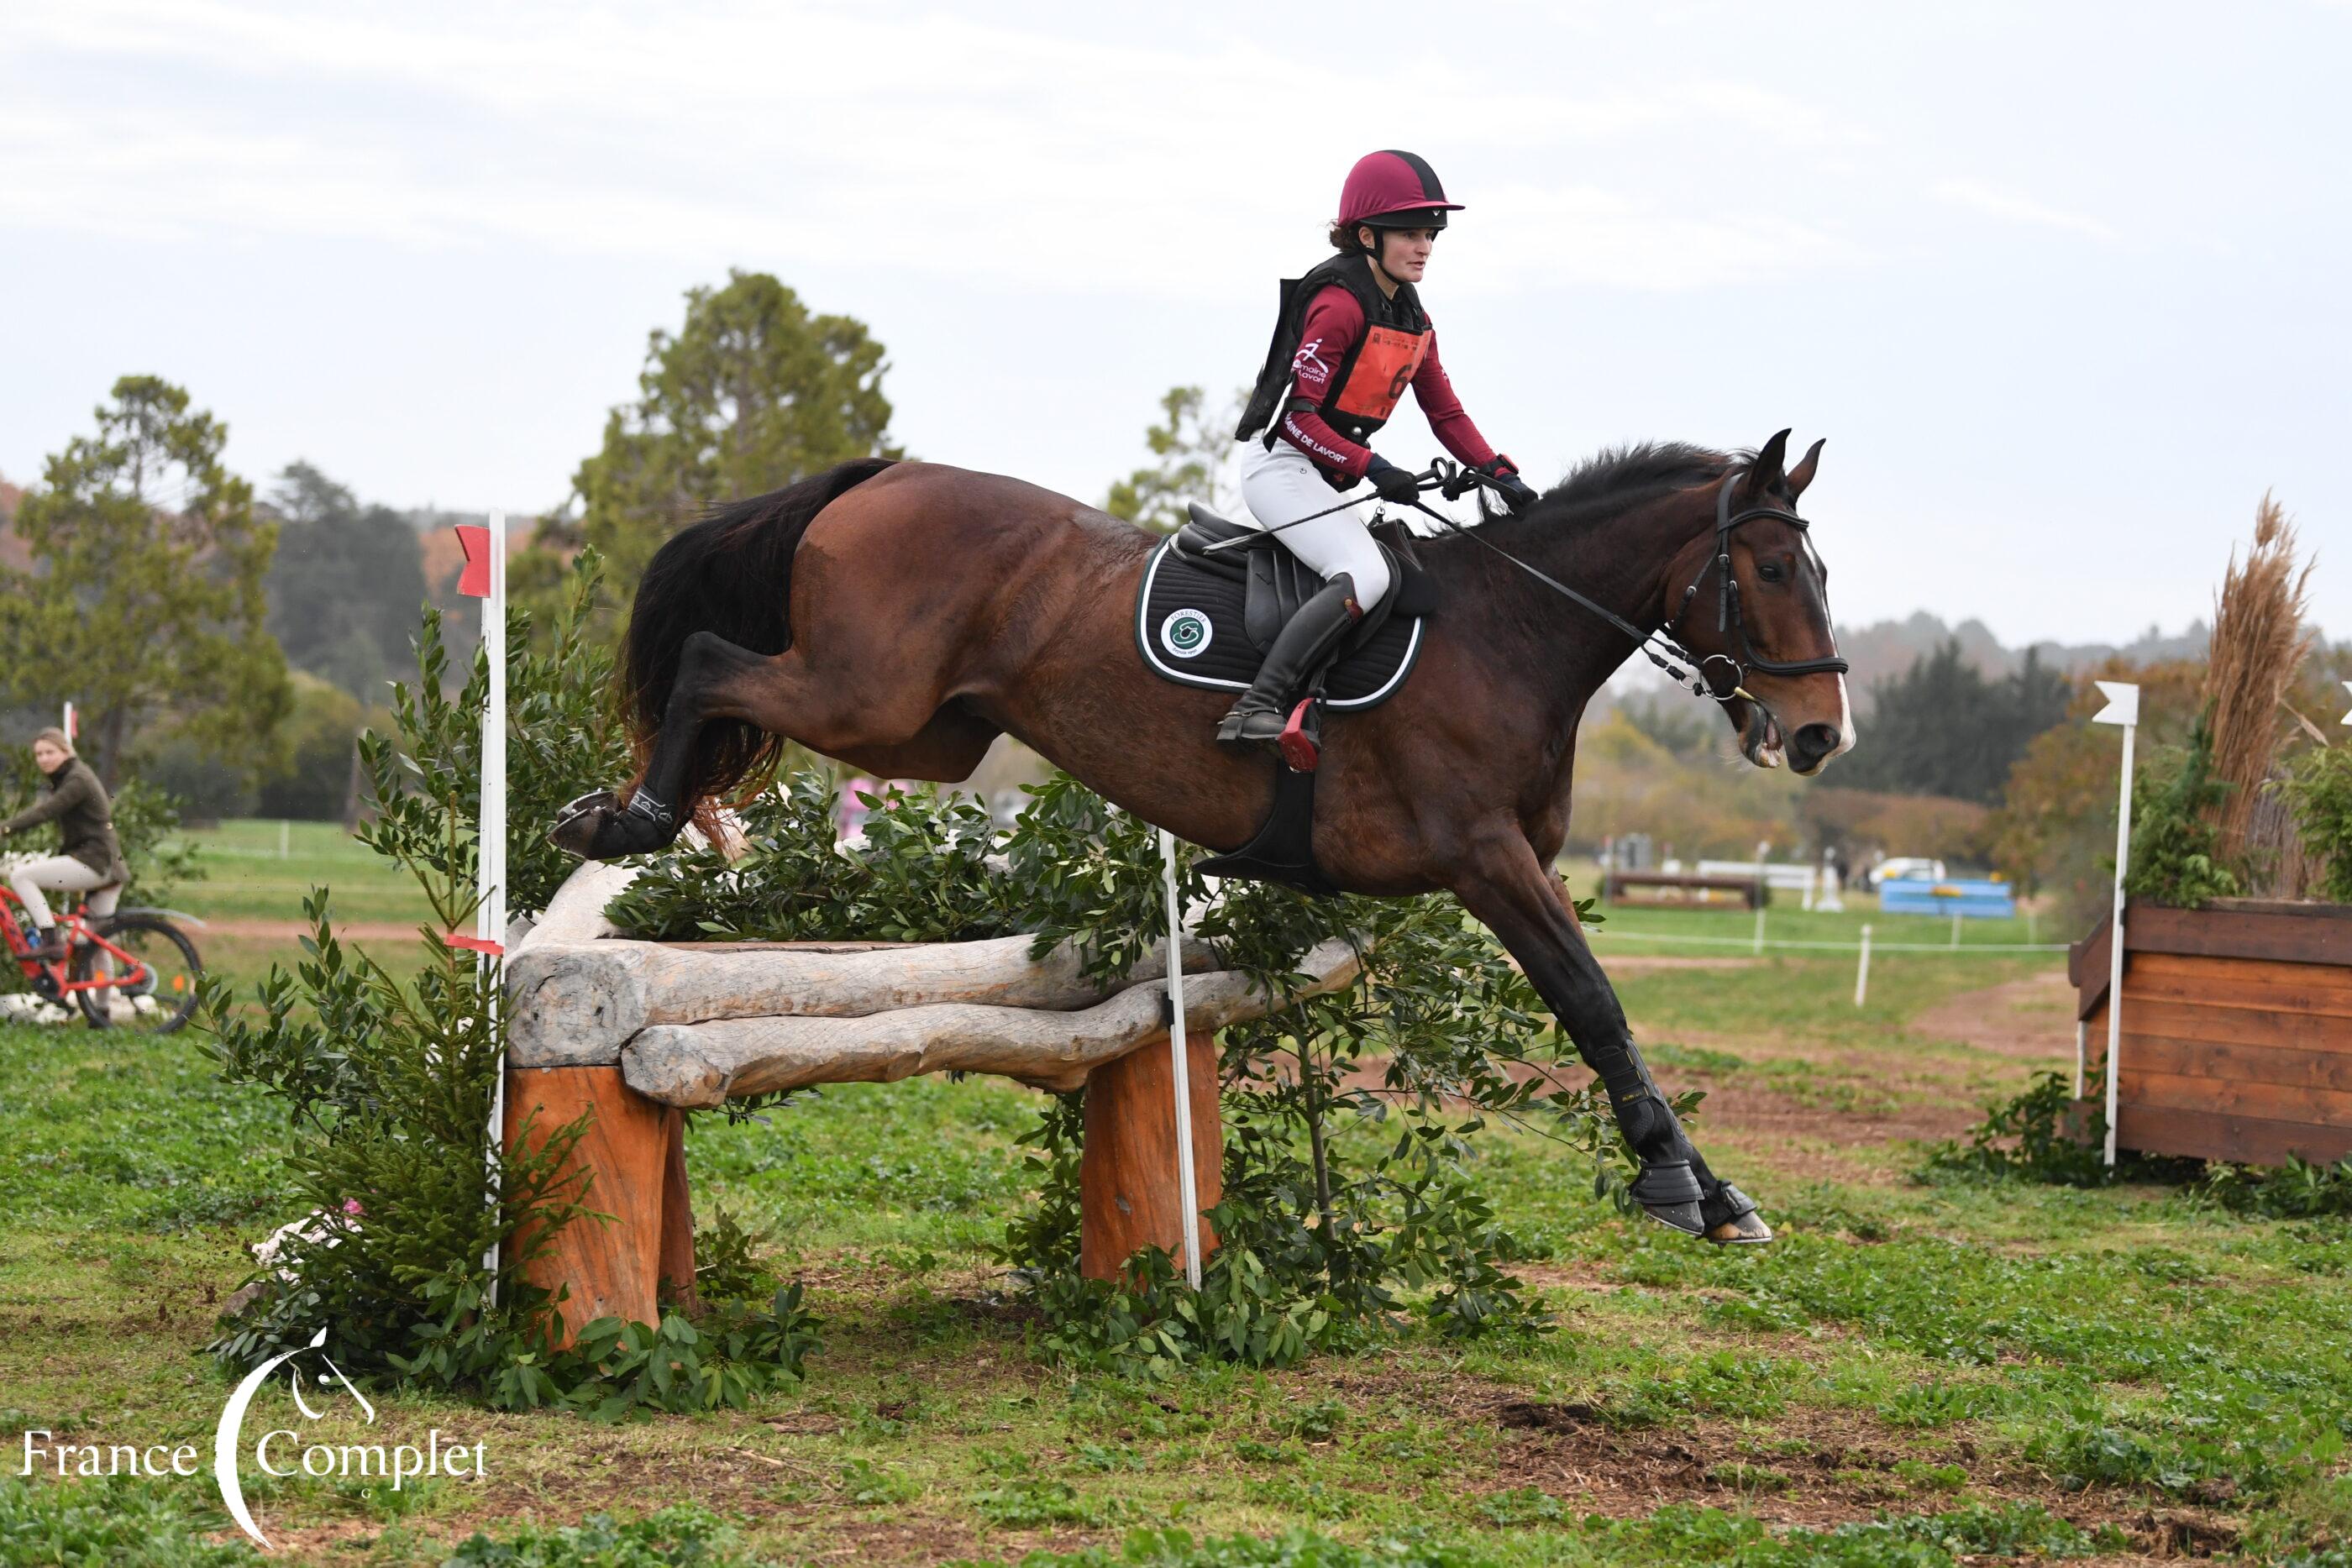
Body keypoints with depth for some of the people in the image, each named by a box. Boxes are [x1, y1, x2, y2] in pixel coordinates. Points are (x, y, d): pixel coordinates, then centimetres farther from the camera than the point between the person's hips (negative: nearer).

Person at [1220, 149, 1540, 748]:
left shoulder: (1414, 319, 13)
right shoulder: (1339, 303, -16)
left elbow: (1446, 413, 14)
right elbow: (1298, 414, -19)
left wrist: (1499, 473, 1)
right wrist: (1370, 467, -24)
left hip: (1324, 474, 10)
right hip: (1281, 463, -10)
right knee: (1365, 577, -28)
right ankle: (1255, 707, -34)